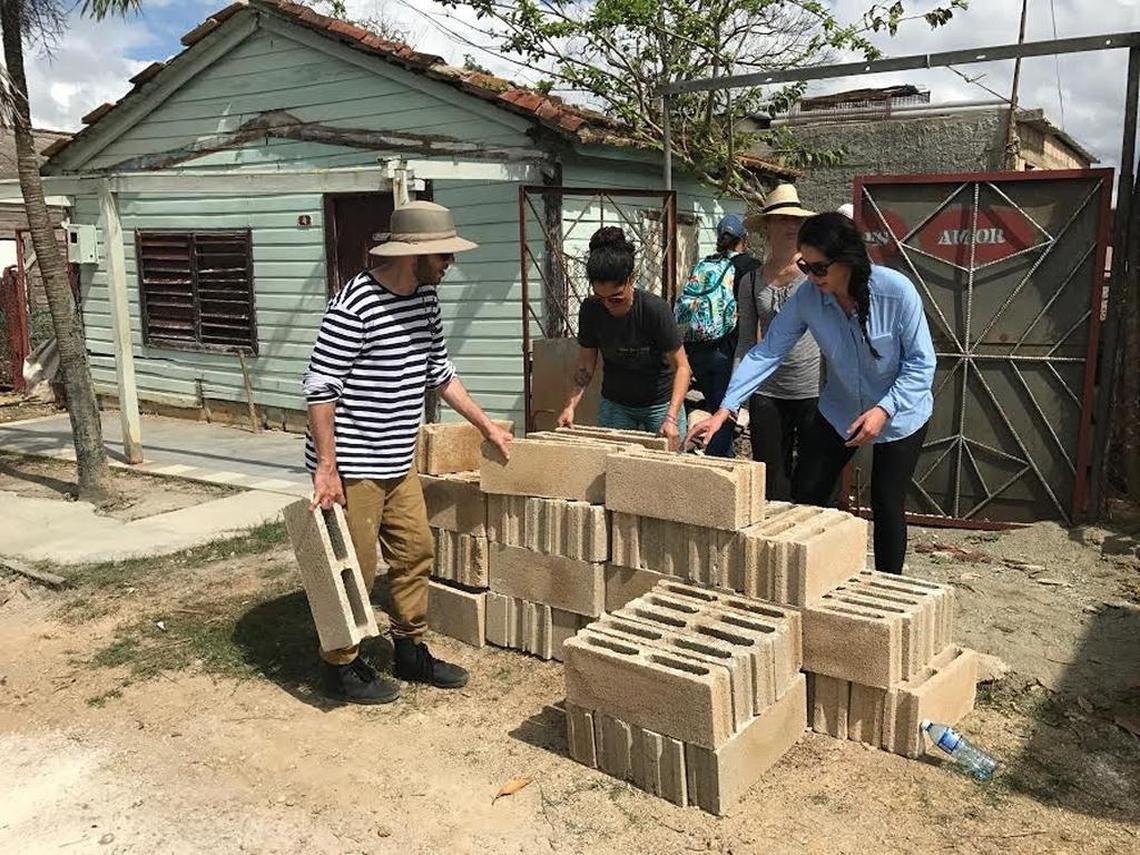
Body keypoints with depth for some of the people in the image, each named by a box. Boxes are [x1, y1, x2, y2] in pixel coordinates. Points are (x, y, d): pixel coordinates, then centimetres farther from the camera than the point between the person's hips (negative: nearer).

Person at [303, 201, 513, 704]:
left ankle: (411, 652, 31)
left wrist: (486, 426, 18)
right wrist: (326, 468, -21)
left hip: (399, 463, 9)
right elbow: (320, 388, -20)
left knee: (415, 553, 15)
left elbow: (440, 372, 17)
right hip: (353, 468, -9)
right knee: (353, 569, 3)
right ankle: (340, 669, 21)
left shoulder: (426, 297, 6)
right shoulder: (353, 307, -21)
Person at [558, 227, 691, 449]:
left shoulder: (655, 309, -24)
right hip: (615, 404, 3)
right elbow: (586, 365, -3)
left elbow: (681, 366, -20)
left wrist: (671, 417, -31)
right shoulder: (590, 310, -14)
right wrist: (570, 406, -17)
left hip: (660, 403, -3)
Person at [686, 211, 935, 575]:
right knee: (805, 496, 2)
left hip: (899, 415, -3)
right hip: (839, 411, 3)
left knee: (886, 507, 4)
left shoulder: (896, 291, -27)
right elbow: (766, 352, -19)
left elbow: (921, 363, -19)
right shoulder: (808, 298, -19)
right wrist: (724, 410, -26)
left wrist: (884, 410, -30)